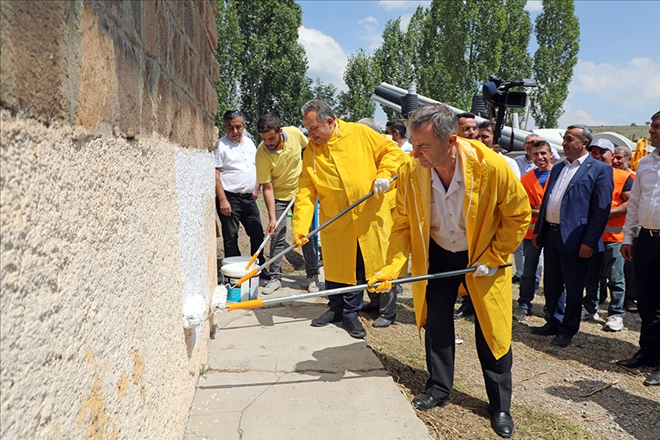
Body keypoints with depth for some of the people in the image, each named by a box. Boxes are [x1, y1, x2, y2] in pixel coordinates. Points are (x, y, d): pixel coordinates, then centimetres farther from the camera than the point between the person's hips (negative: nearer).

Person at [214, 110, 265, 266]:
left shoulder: (249, 142, 12)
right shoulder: (220, 145, -8)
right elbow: (215, 175, -12)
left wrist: (256, 189, 11)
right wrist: (223, 200, -17)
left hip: (249, 198, 6)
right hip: (230, 198, -6)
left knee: (257, 234, 11)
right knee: (231, 237, -1)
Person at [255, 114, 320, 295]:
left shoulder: (294, 133, -20)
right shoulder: (262, 154, -25)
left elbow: (309, 145, 5)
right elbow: (267, 187, -22)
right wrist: (272, 218, -25)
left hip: (301, 191, 2)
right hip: (279, 197, -2)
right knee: (277, 237, -2)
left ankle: (313, 276, 14)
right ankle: (275, 277, 11)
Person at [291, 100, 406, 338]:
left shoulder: (360, 133, -5)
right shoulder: (311, 151, 0)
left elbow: (392, 151, 3)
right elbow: (306, 192, -5)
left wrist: (383, 175, -14)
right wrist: (299, 227, -15)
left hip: (369, 216, -2)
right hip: (334, 221, 2)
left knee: (359, 268, 8)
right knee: (335, 266, 12)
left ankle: (350, 312, 25)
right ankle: (337, 308, 33)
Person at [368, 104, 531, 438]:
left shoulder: (491, 166, -28)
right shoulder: (410, 172, -20)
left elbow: (518, 215, -13)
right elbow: (403, 225, -10)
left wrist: (493, 258, -12)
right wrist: (392, 268, -21)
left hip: (485, 258, -2)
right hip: (436, 256, 3)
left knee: (492, 330, 4)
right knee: (436, 323, 10)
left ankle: (500, 406, 23)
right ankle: (439, 389, 32)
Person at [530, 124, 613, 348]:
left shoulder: (599, 170, -6)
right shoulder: (558, 168, 15)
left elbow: (602, 209, -12)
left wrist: (590, 241, -16)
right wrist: (538, 230, 13)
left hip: (574, 238, -7)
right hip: (550, 234, 7)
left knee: (573, 287, 5)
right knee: (551, 283, 15)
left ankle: (568, 330, 19)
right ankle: (553, 323, 30)